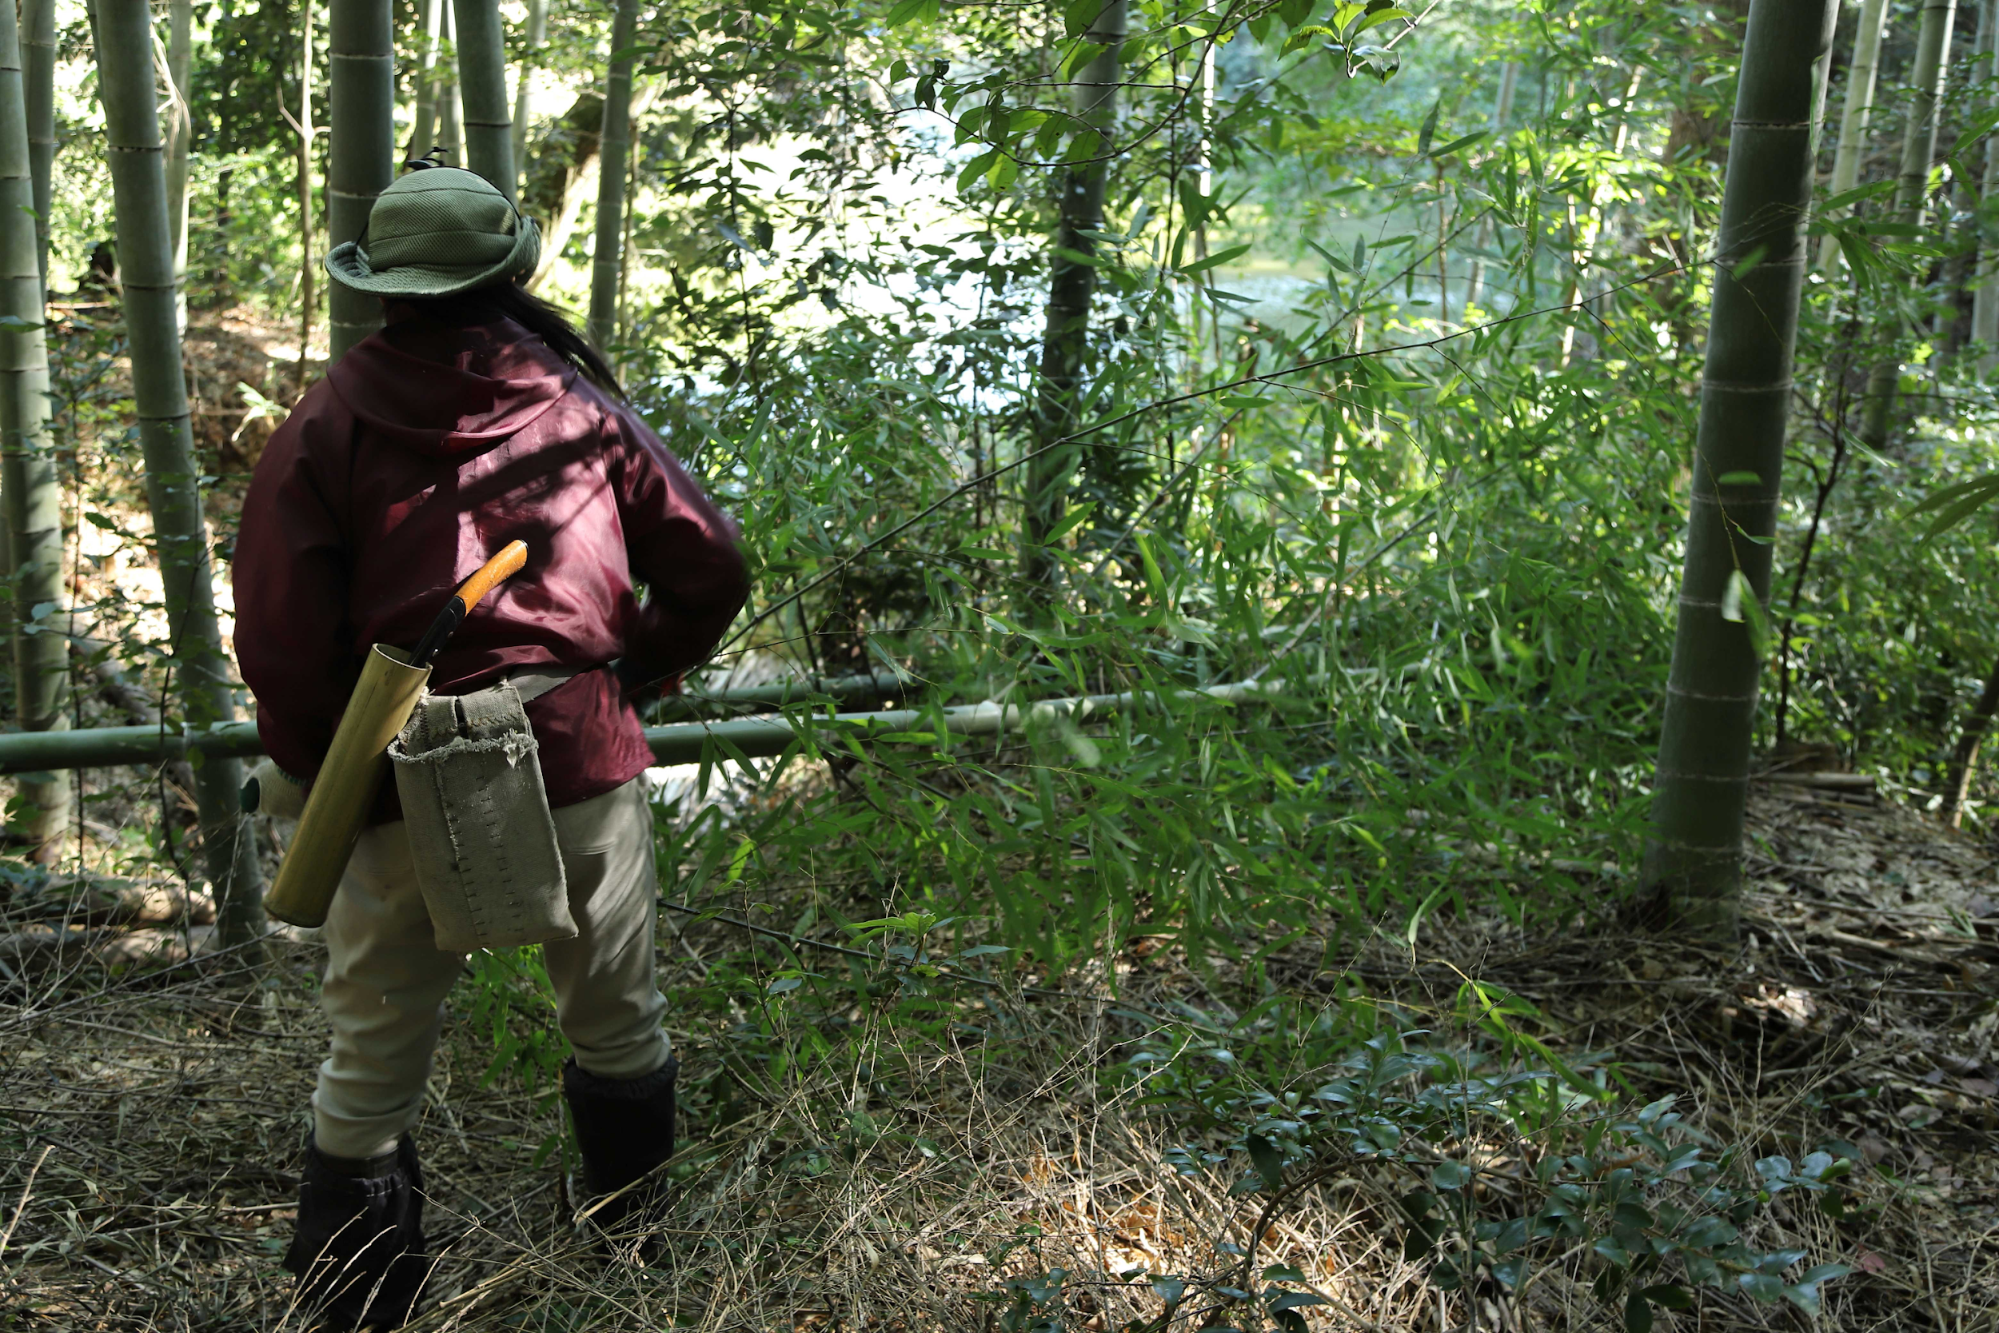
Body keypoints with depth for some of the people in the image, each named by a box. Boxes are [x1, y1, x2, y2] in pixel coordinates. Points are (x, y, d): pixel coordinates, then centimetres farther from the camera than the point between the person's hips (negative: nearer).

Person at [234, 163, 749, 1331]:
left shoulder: (332, 421, -2)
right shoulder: (582, 402, 3)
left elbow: (278, 628, -6)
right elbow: (709, 565, 4)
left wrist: (310, 767, 8)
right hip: (583, 759, 1)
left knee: (372, 1071, 13)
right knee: (620, 1032, 19)